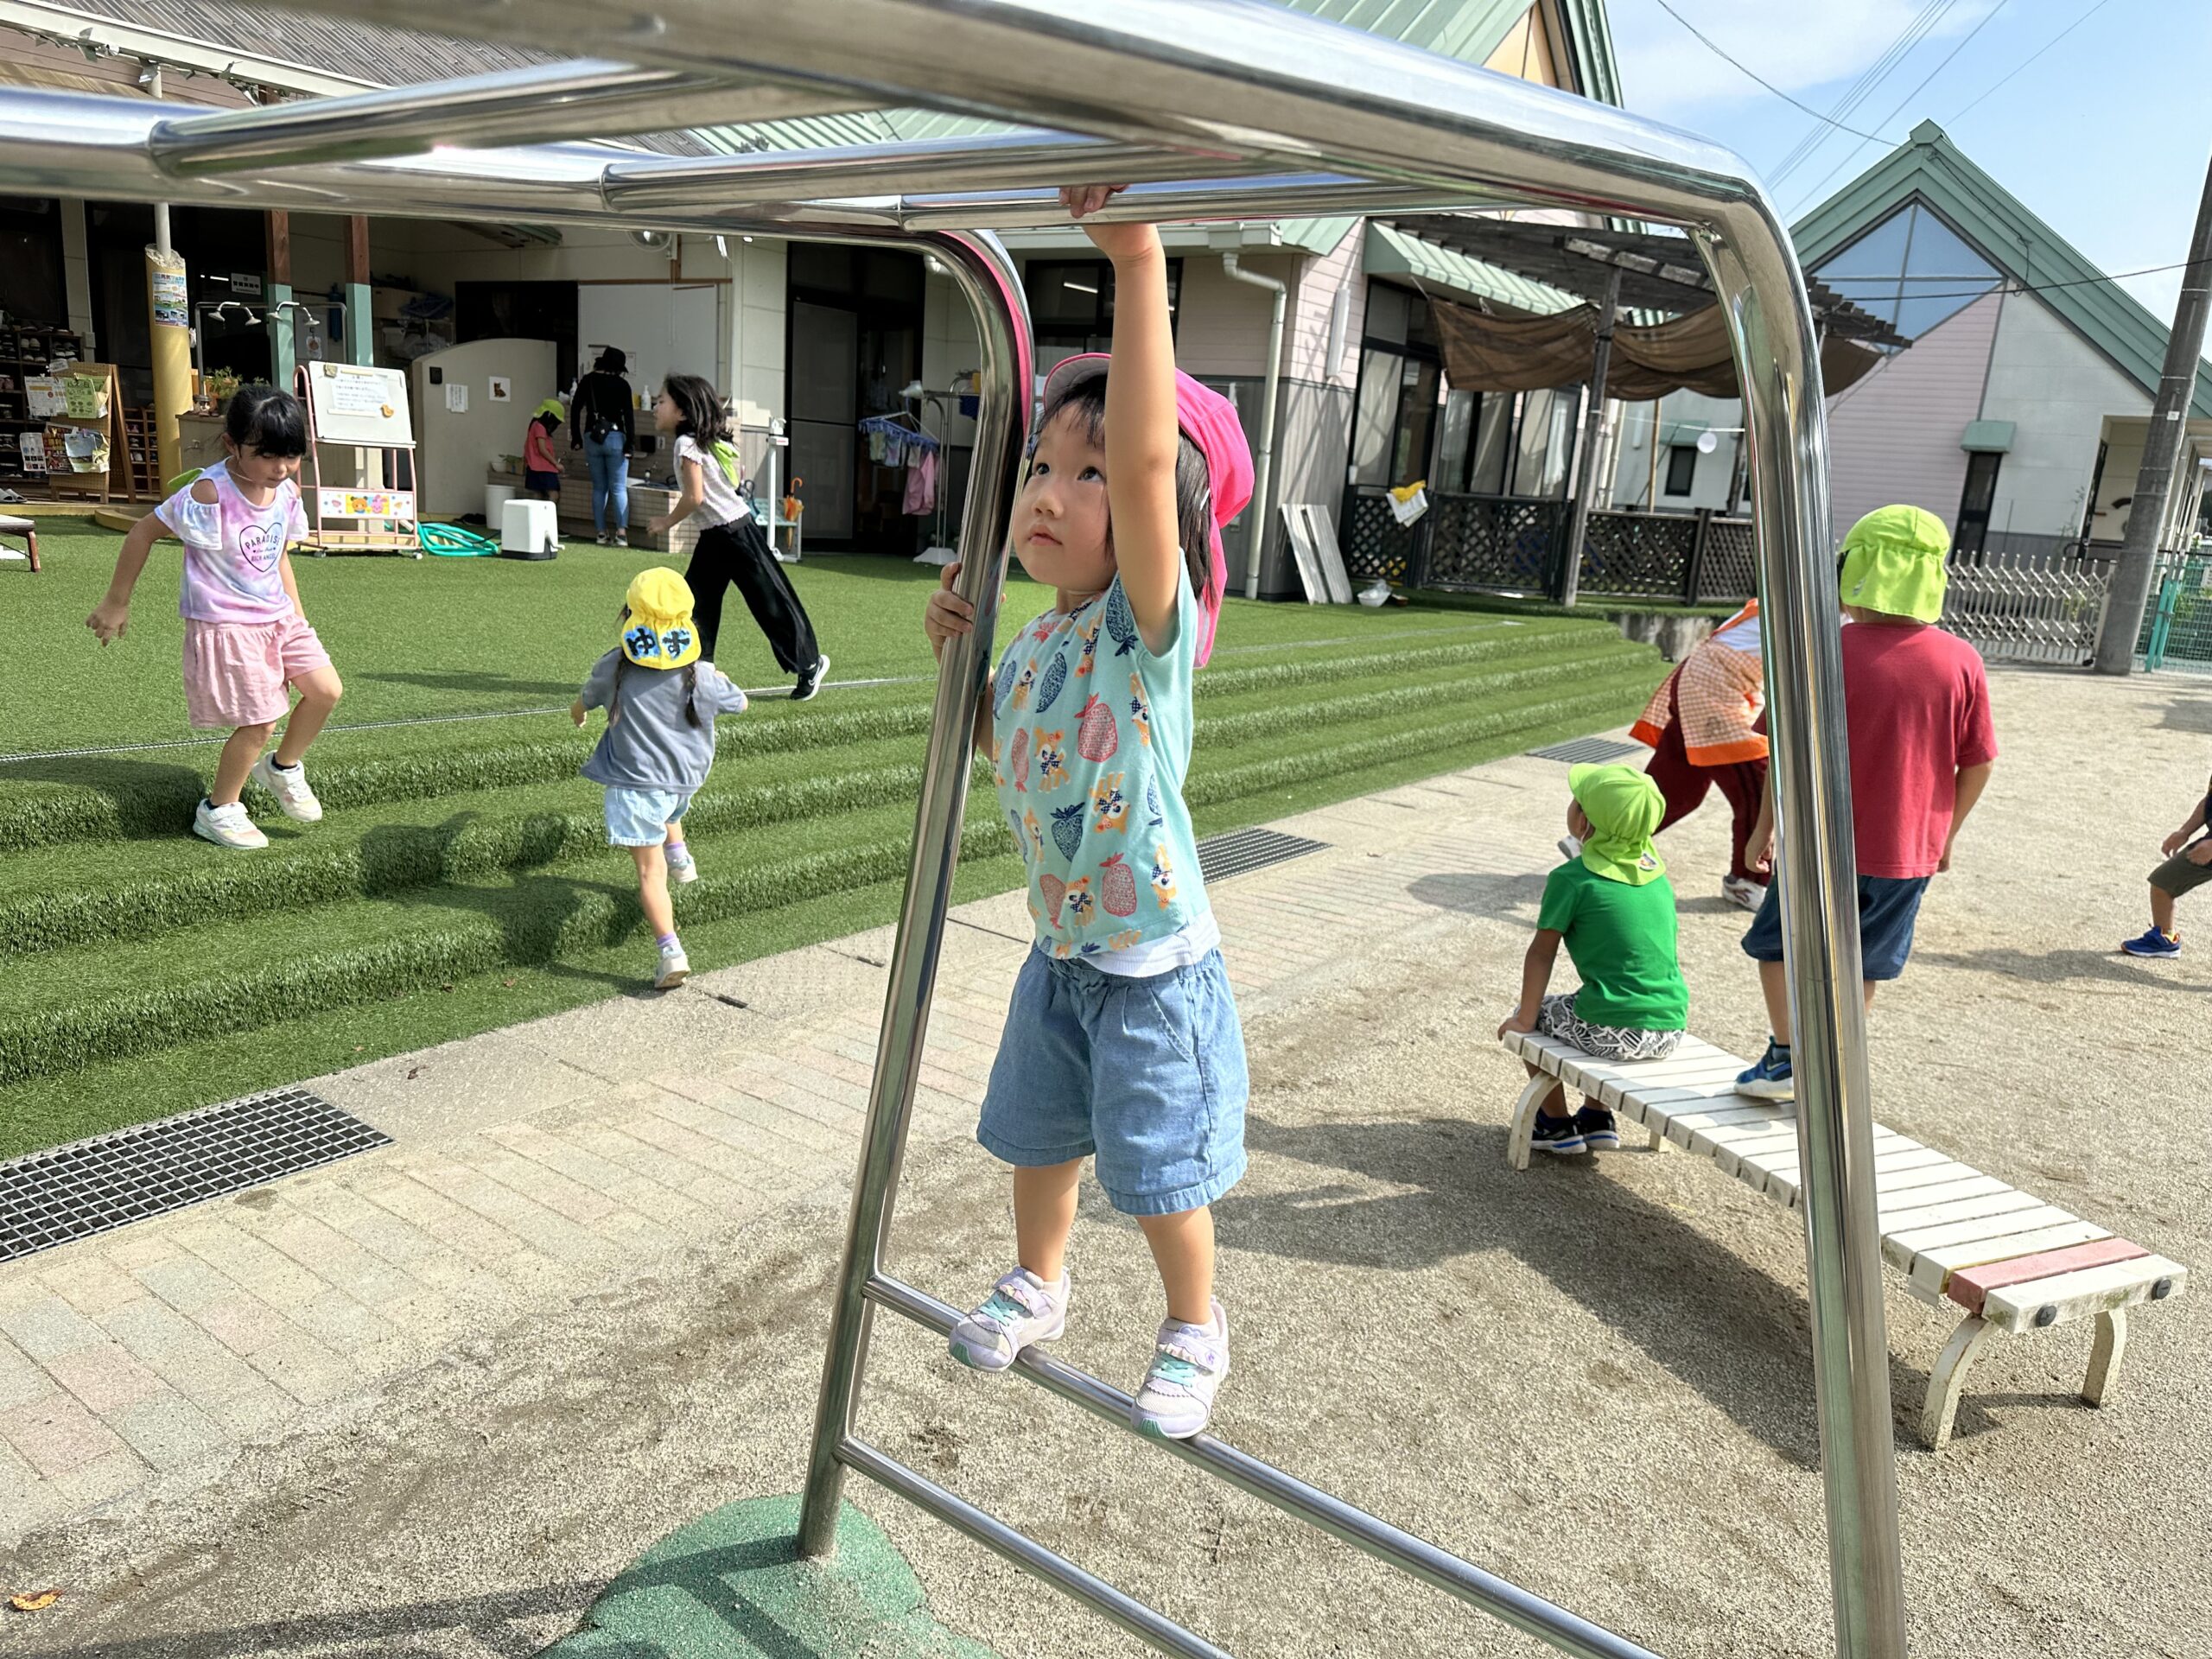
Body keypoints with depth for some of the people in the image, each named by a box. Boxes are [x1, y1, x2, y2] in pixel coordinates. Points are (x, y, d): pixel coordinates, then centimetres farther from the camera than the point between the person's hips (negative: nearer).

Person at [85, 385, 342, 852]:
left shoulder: (287, 492, 0)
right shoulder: (209, 496, -22)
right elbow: (142, 534, -12)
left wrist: (297, 614, 13)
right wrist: (116, 604, -6)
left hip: (277, 617, 7)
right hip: (225, 625, -7)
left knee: (326, 690, 0)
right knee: (259, 723, -5)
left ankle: (283, 769, 25)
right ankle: (218, 811, 17)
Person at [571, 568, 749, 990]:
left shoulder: (613, 669, -8)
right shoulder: (702, 675, -7)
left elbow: (581, 704, 12)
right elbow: (740, 704, 13)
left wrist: (577, 711, 37)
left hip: (635, 784, -3)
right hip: (688, 780, 3)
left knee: (650, 872, -1)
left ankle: (671, 953, -9)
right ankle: (679, 857, 43)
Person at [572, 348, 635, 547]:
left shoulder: (588, 381, 7)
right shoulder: (621, 384, -1)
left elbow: (575, 409, 5)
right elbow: (629, 415, -7)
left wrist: (576, 438, 10)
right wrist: (630, 443, -6)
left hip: (592, 438, 3)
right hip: (615, 438, -3)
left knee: (599, 488, 10)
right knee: (619, 487, -3)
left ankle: (601, 532, 7)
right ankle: (621, 532, -16)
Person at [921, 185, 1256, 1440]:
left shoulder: (1148, 622, -23)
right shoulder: (1035, 643, -1)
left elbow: (1151, 460, -41)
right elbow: (1004, 748, 18)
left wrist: (1138, 260, -46)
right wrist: (960, 653, 0)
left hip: (1157, 971, -7)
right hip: (1059, 958, 7)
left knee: (1163, 1171, 10)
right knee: (1041, 1135, 24)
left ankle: (1197, 1331, 38)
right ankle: (1038, 1286, 51)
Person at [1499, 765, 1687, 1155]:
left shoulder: (1572, 878, -10)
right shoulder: (1656, 872, 8)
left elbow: (1542, 952, -5)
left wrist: (1524, 1020, 4)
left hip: (1614, 1032, -6)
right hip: (1672, 1032, 7)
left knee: (1537, 1014, 19)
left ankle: (1557, 1124, 27)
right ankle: (1597, 1119, 37)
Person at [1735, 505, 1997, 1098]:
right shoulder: (1962, 660, -4)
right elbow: (1979, 763, 2)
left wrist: (1765, 824, -1)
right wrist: (1947, 832, 16)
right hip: (1913, 851, 4)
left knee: (1778, 944, 16)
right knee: (1863, 966, 17)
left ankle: (1786, 1057, 10)